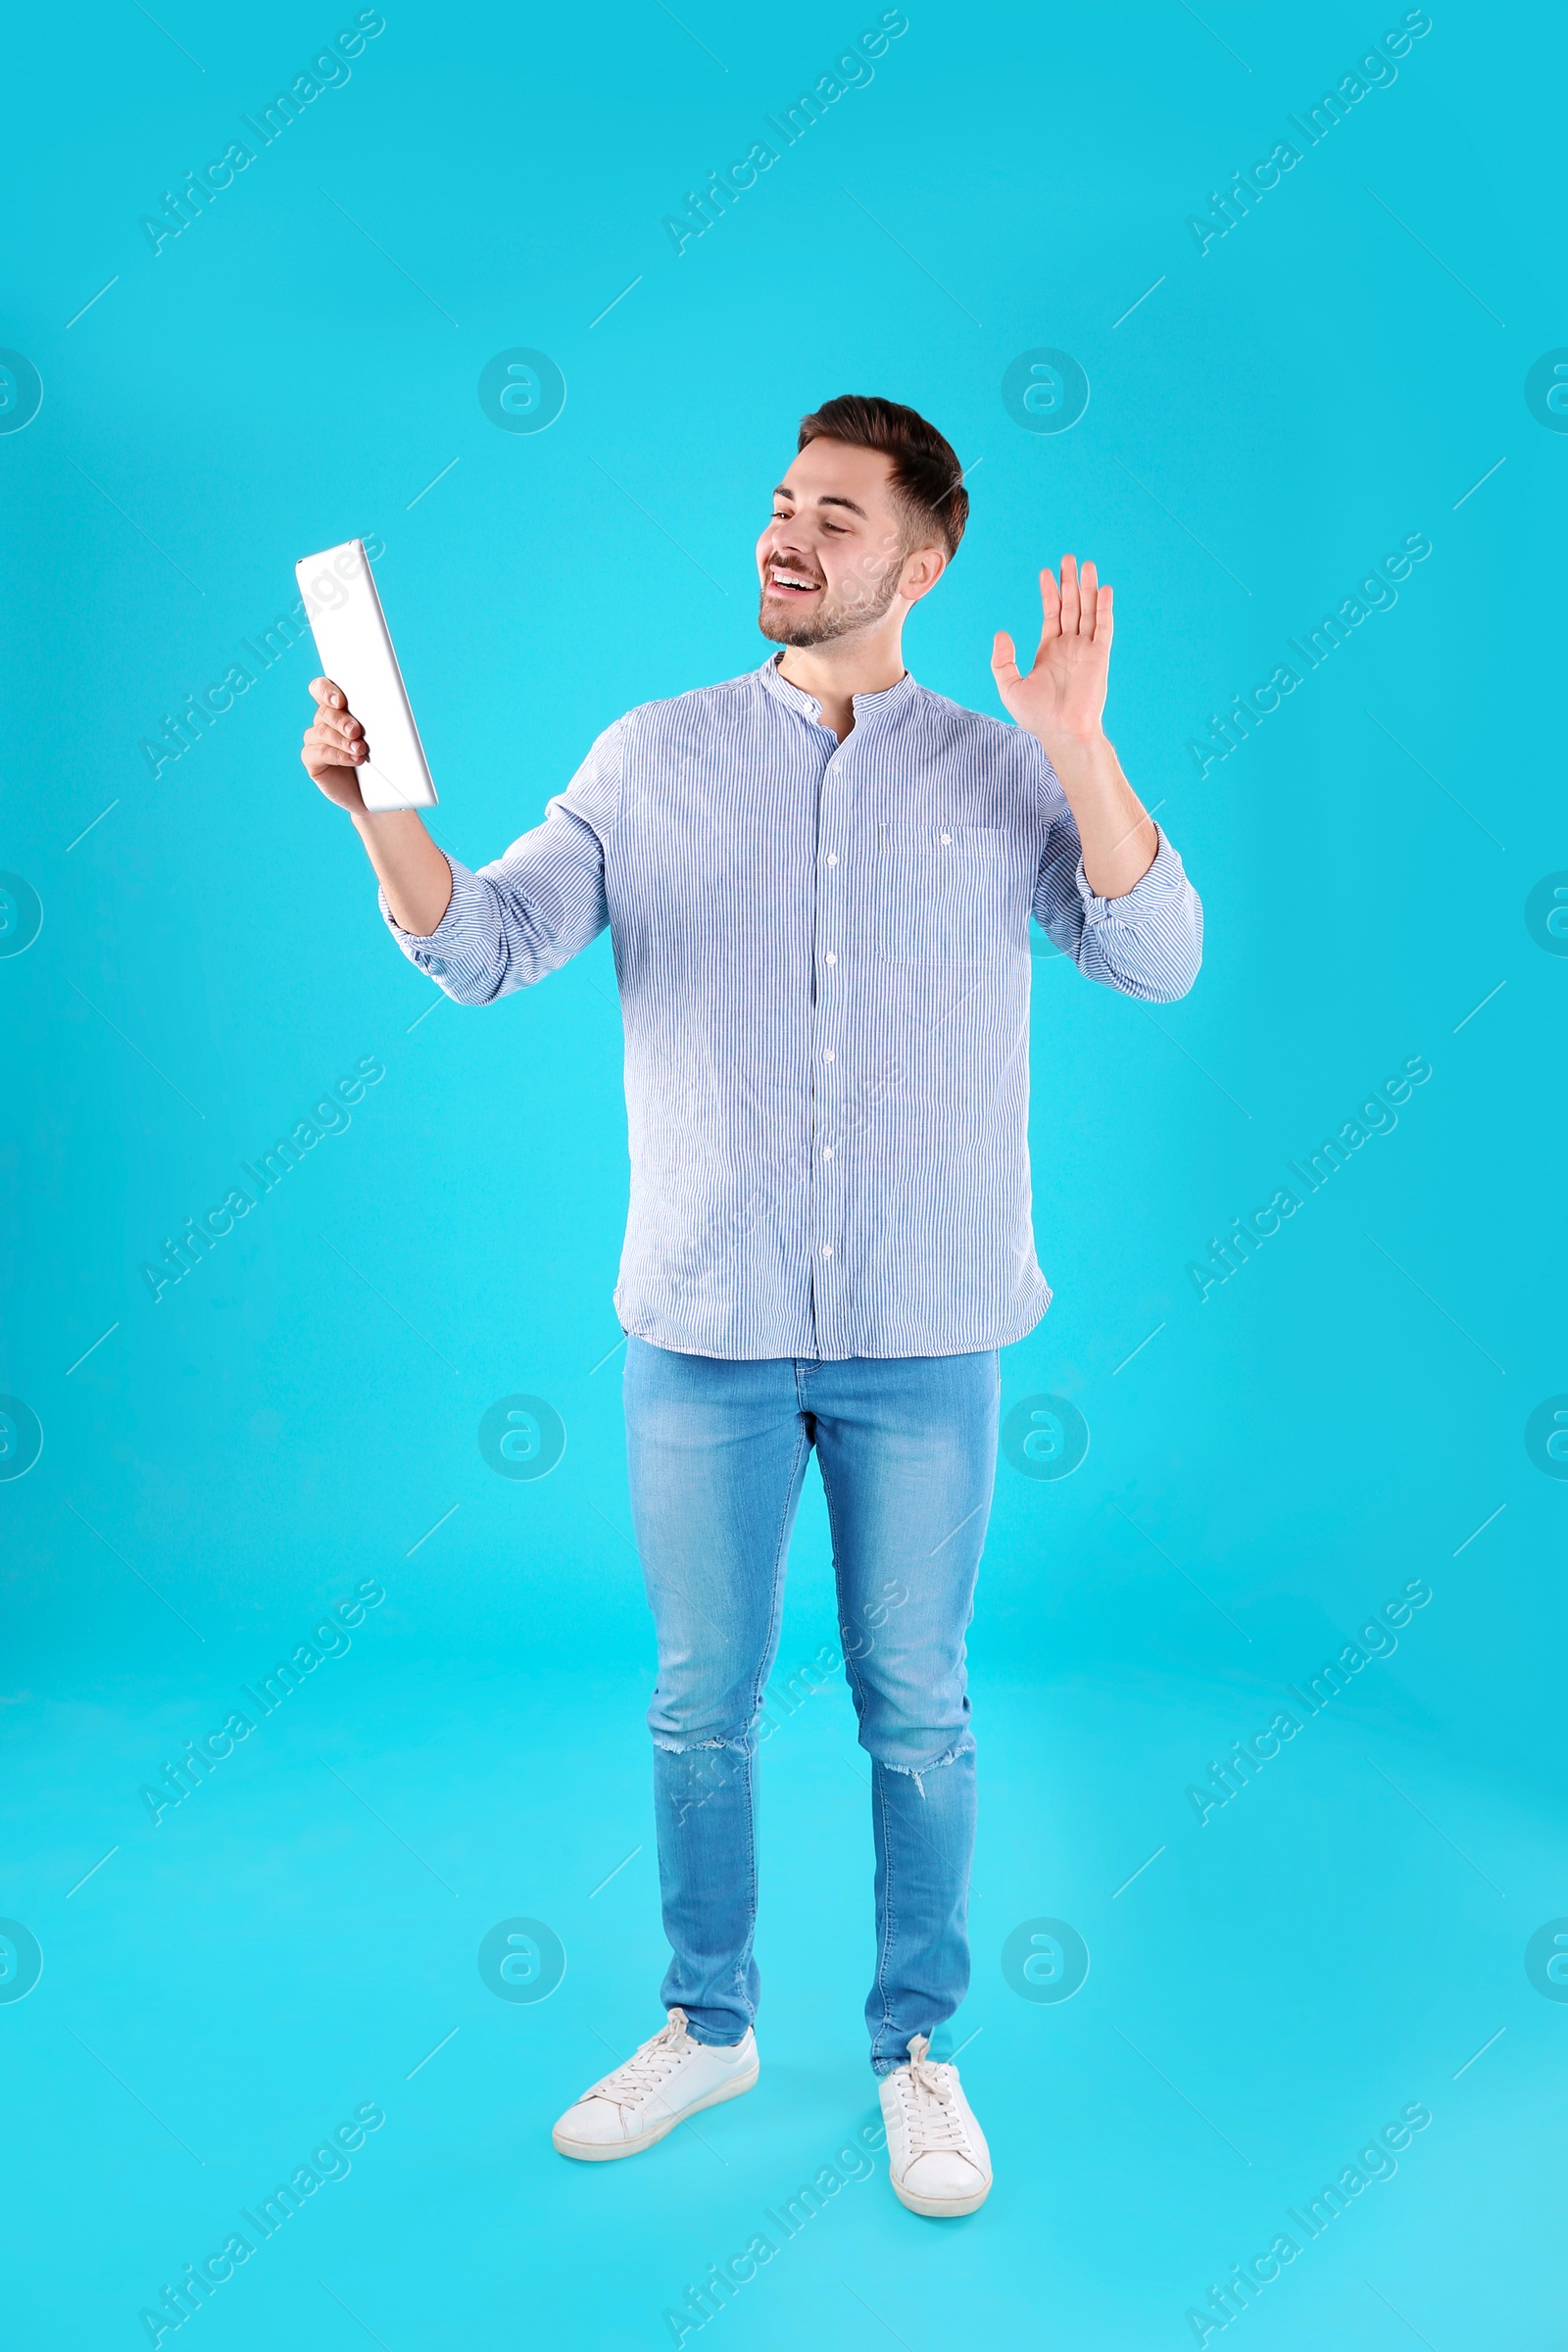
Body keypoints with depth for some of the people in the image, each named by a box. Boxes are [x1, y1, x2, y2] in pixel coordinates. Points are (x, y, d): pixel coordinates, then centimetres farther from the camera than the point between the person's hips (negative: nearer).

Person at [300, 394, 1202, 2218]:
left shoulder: (1002, 776, 3)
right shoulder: (655, 760, 3)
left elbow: (1155, 960, -8)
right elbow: (481, 944, -4)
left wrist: (1080, 751, -19)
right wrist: (374, 804, -21)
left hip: (922, 1336, 0)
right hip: (702, 1326, 1)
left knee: (915, 1711, 10)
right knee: (701, 1704, 12)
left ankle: (915, 2047, 30)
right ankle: (706, 2026, 34)